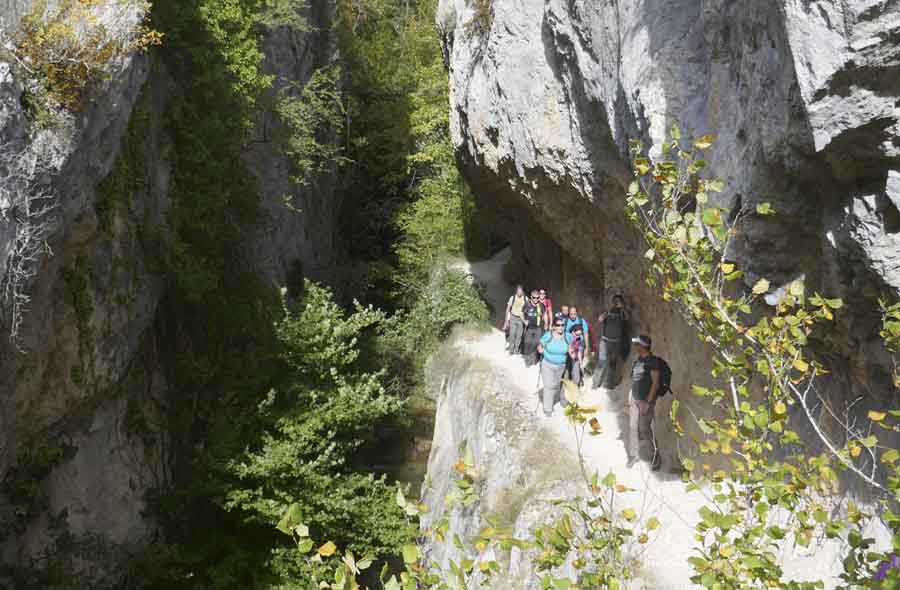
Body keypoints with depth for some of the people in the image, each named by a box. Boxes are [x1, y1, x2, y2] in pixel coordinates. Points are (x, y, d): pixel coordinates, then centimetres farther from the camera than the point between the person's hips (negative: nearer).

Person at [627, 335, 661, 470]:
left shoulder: (653, 361, -16)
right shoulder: (637, 360, 8)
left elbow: (655, 383, -18)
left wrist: (648, 402, -19)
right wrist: (630, 397, 14)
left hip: (645, 401, -7)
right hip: (634, 399, 7)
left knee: (645, 429, 1)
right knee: (632, 427, 8)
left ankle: (656, 453, 21)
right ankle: (634, 455, 20)